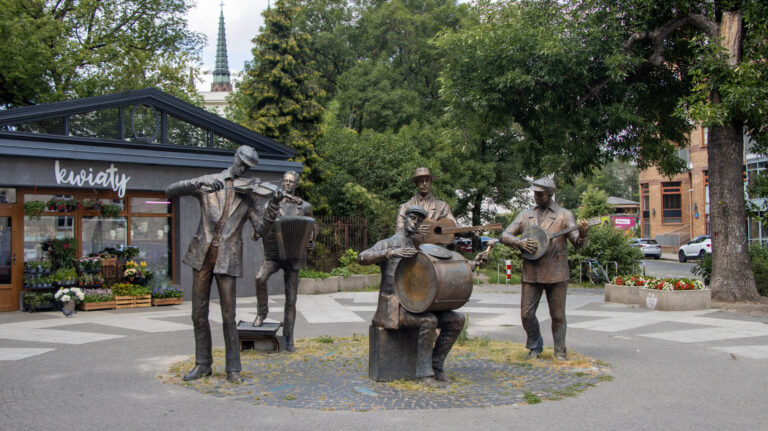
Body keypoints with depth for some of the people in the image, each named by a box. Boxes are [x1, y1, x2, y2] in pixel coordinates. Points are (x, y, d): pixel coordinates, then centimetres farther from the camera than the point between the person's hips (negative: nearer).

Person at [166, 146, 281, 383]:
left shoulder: (247, 196, 9)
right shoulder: (208, 182, 6)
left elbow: (261, 226, -1)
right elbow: (170, 190, 0)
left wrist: (273, 205, -17)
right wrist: (196, 186, -17)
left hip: (227, 259, -1)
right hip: (202, 256, 1)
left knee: (228, 316, -2)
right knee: (199, 313, 8)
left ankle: (233, 369, 7)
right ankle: (203, 364, 21)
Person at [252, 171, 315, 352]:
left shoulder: (305, 207, 7)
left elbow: (312, 228, 17)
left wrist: (312, 244, -4)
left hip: (293, 256, 0)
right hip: (274, 254, 0)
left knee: (291, 298, 3)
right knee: (260, 278, -30)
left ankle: (288, 339, 14)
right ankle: (262, 312, -4)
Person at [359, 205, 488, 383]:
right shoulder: (387, 244, -1)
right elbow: (362, 258, -22)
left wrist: (473, 262, 2)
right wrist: (391, 253, -35)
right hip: (394, 309, -6)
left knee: (457, 319, -10)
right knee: (429, 320, -32)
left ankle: (436, 365, -3)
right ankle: (423, 371, -20)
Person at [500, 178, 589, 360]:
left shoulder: (564, 215, 4)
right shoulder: (525, 215, 12)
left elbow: (578, 244, -2)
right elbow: (504, 235, 10)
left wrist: (582, 234, -25)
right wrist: (519, 242, -10)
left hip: (556, 273, -2)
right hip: (531, 273, 2)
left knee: (558, 315, 4)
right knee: (526, 313, 1)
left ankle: (560, 351, 21)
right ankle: (535, 347, 22)